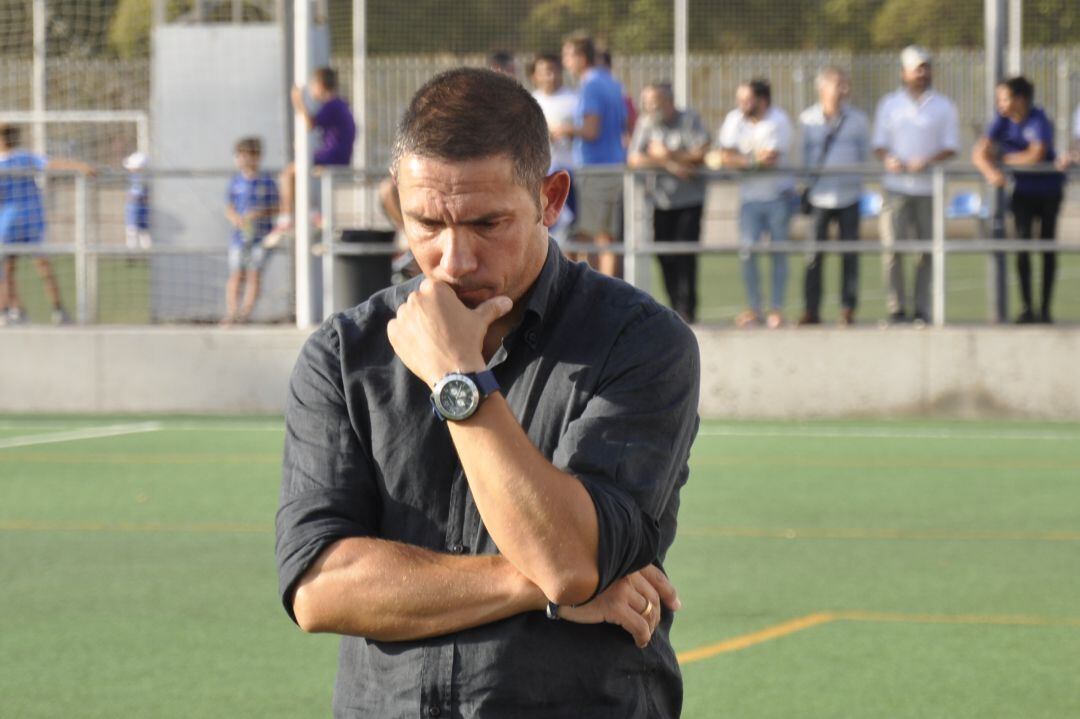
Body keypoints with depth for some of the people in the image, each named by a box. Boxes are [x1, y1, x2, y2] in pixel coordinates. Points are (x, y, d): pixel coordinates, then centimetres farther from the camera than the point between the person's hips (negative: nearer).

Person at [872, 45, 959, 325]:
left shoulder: (943, 106, 8)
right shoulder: (889, 104, 11)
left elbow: (950, 147, 3)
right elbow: (879, 144, 10)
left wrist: (928, 161, -15)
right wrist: (889, 159, -13)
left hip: (928, 187, 0)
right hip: (896, 185, 0)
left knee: (926, 249, 0)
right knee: (892, 247, -8)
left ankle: (922, 309, 7)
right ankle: (896, 309, -3)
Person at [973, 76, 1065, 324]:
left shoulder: (1039, 120, -19)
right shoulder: (1002, 122, -6)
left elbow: (1036, 155, -31)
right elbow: (979, 154, -12)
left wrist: (1003, 158, -17)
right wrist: (991, 172, -34)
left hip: (1049, 189, -3)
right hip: (1024, 190, 3)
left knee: (1047, 246, 2)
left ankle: (1045, 309, 7)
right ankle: (1026, 307, -2)